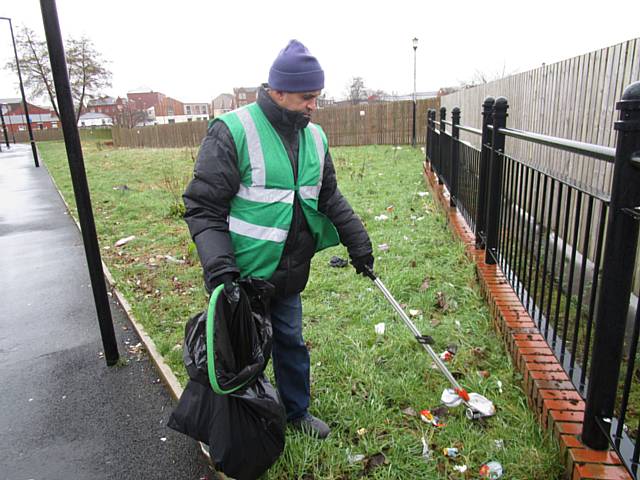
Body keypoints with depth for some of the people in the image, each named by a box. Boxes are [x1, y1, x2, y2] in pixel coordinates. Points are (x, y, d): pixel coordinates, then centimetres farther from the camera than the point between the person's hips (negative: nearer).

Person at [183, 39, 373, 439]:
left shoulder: (314, 137, 5)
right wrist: (218, 266, -26)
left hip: (288, 275, 6)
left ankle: (297, 411, 43)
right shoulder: (232, 131, -17)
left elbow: (330, 198, 15)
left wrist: (358, 241, 12)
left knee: (292, 342, 20)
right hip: (241, 275, -6)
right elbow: (203, 207, -17)